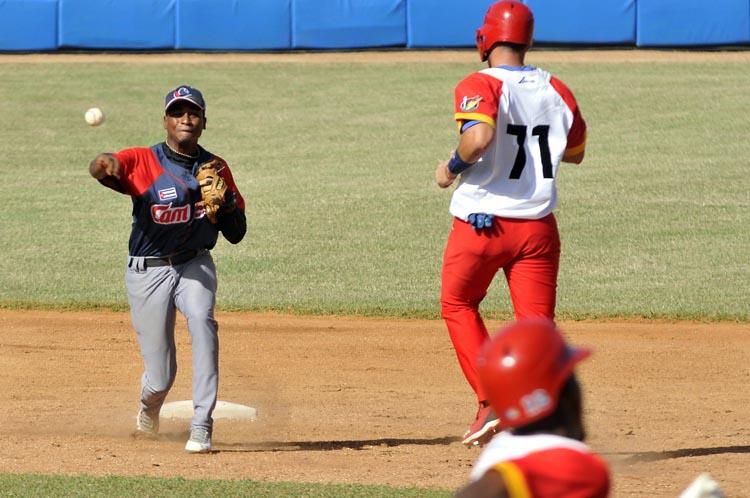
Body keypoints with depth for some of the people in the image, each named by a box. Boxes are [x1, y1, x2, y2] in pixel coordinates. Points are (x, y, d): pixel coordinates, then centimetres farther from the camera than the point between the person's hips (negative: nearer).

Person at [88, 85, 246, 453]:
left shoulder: (216, 168, 3)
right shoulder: (144, 161, -8)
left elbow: (236, 234, 6)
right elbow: (102, 169, -30)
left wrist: (226, 199, -15)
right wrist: (104, 167, -55)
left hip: (195, 266, 2)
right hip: (148, 271, -2)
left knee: (202, 321, -31)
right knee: (161, 377, -1)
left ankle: (201, 428, -31)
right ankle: (149, 409, 40)